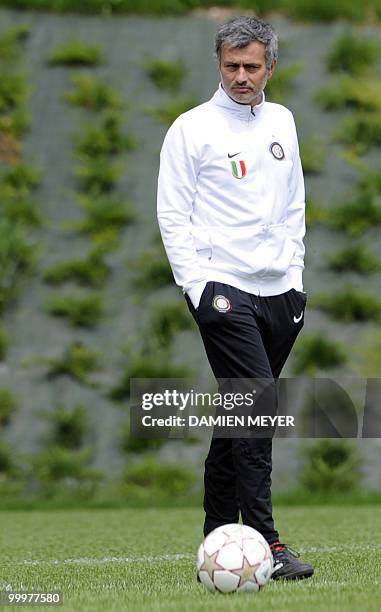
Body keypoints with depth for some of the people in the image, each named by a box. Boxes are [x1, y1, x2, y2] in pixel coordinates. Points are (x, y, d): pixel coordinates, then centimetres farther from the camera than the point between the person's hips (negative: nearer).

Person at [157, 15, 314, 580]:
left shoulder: (281, 122, 13)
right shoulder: (192, 128, -4)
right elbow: (172, 214, -4)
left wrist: (296, 278, 14)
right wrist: (198, 286, -12)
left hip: (279, 291, 6)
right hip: (223, 290, -6)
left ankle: (218, 534, 19)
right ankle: (266, 543, -18)